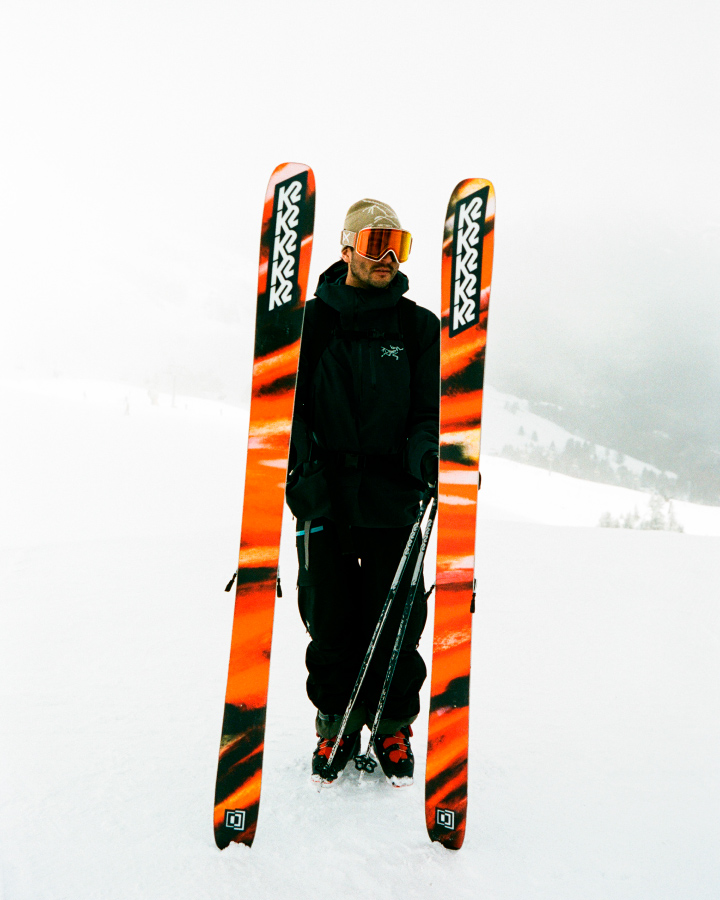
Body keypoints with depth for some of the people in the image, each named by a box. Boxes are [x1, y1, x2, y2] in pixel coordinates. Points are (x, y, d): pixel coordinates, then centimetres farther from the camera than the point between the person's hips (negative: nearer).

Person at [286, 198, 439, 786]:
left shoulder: (418, 327, 8)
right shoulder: (312, 321, 6)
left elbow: (429, 412, 6)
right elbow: (289, 405, 5)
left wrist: (425, 454, -14)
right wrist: (302, 467, -11)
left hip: (393, 499, 0)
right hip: (324, 498, 0)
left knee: (394, 623, 4)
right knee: (331, 622, 7)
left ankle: (393, 728, 24)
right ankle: (336, 726, 26)